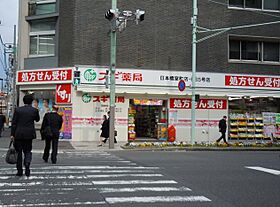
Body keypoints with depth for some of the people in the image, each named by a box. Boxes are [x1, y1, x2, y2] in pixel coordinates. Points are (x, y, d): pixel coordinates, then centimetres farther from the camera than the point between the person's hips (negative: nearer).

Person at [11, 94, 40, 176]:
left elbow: (14, 123, -3)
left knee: (19, 152, 9)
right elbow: (37, 119, 16)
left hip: (18, 134, 0)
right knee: (27, 151, 13)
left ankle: (19, 171, 12)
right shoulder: (34, 110, -2)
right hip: (29, 134, 1)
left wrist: (12, 134, 0)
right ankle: (27, 164, -15)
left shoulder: (18, 110, -2)